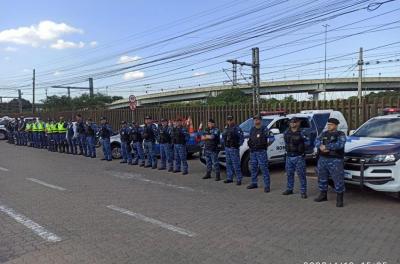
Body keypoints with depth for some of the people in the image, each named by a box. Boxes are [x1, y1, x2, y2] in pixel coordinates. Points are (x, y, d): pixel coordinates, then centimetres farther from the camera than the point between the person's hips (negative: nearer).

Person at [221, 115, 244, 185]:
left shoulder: (237, 128, -10)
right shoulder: (226, 128, 12)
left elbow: (242, 138, -12)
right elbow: (223, 136, 25)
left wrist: (238, 145, -12)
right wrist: (224, 143, 14)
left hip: (234, 148, -7)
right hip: (227, 148, 7)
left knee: (236, 165, -7)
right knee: (228, 164, 13)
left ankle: (239, 179, -1)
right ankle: (229, 178, 23)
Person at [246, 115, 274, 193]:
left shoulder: (264, 129, -6)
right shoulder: (252, 129, 14)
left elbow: (271, 138, -9)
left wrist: (267, 144, -16)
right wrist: (249, 143, 10)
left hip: (261, 152, -7)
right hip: (253, 151, 7)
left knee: (264, 168, -6)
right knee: (253, 168, 13)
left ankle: (267, 185, -1)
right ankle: (254, 183, 27)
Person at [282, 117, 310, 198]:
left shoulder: (301, 133, -8)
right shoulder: (286, 133, 7)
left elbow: (307, 142, -6)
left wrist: (300, 147, -4)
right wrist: (288, 148, 10)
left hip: (299, 157, -5)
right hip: (289, 156, 5)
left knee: (301, 175, -2)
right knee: (289, 174, 14)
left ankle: (303, 191, 5)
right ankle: (289, 189, 27)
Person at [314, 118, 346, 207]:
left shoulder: (340, 134, -2)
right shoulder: (324, 134, 14)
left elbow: (339, 144, -20)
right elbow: (317, 142, 2)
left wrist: (326, 147, -20)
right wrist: (320, 146, -20)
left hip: (335, 160, -6)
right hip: (322, 159, 6)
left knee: (338, 179, -5)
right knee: (322, 178, 13)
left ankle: (339, 199, 6)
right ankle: (323, 195, 28)